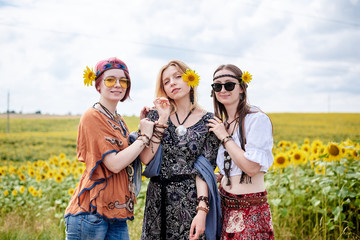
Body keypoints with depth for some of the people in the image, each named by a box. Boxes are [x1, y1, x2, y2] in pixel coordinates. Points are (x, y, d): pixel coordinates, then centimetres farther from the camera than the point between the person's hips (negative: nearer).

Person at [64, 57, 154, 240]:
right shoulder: (92, 117, -10)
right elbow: (114, 164, -18)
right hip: (91, 212, -8)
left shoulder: (119, 121, 15)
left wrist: (153, 121, 8)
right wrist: (144, 137, -9)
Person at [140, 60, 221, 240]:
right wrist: (162, 120, -11)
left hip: (191, 199, -2)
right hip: (158, 198, 2)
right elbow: (145, 158, -7)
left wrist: (202, 210, -19)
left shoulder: (207, 121, -2)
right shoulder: (156, 115, 4)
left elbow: (205, 168, -8)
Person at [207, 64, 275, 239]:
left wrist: (225, 137, -14)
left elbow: (252, 168, -21)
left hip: (250, 211, -7)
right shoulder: (221, 124, 10)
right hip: (224, 205, 7)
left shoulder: (258, 120, -13)